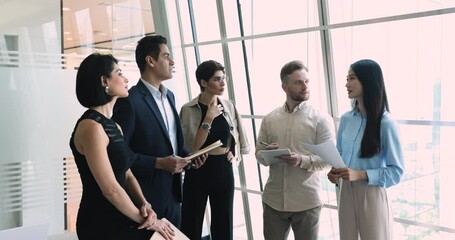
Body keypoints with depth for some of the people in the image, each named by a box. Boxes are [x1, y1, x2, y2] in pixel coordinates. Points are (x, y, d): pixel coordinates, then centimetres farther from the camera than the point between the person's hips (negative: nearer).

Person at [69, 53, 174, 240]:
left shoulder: (113, 126, 12)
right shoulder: (91, 127, -18)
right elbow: (111, 189, -21)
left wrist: (145, 205, -8)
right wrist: (144, 220, -9)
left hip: (120, 219, 9)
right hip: (102, 224, -9)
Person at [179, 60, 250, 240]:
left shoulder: (229, 106, 2)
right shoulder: (188, 109, -11)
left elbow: (239, 139, 16)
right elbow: (192, 147, -17)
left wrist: (234, 153, 0)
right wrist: (208, 119, -22)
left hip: (223, 170, 4)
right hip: (198, 171, -3)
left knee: (223, 224, 12)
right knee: (192, 225, 3)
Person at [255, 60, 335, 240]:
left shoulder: (321, 119, -5)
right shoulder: (269, 119, 6)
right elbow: (259, 153, 8)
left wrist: (302, 160, -25)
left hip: (307, 202, -3)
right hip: (273, 200, 3)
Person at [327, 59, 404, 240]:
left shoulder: (385, 123, -15)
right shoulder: (346, 119, 2)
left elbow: (396, 170, -12)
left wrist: (361, 174, -22)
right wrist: (334, 171, -6)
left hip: (372, 194, -5)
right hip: (346, 191, 5)